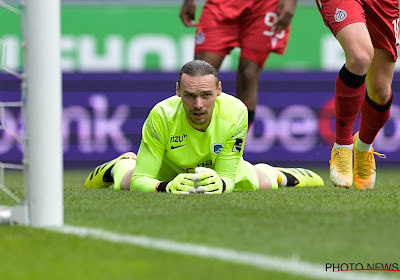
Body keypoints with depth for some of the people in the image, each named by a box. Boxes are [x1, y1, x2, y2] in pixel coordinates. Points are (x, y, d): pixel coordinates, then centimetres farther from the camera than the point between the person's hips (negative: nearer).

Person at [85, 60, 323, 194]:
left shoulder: (235, 113, -40)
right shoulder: (161, 116, -43)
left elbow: (228, 175, -32)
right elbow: (139, 180, -40)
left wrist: (220, 183, -57)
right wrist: (167, 187, -62)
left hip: (217, 167, 1)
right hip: (169, 167, -1)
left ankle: (277, 174, 36)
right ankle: (122, 164, 33)